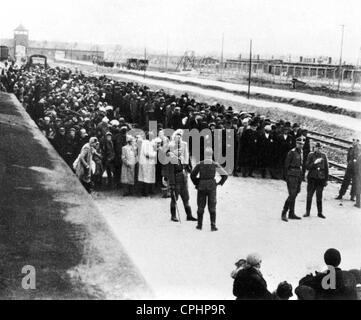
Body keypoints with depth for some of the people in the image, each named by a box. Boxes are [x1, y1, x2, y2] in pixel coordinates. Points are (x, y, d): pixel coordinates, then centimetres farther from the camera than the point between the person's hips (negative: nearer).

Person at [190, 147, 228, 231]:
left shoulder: (199, 164, -6)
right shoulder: (215, 165, -6)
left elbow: (192, 175, -3)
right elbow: (225, 175, -2)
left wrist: (196, 183, 8)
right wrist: (220, 183, 7)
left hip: (201, 187, 0)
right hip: (212, 186, 0)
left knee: (201, 207, 11)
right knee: (212, 207, 5)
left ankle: (199, 225, 15)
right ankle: (213, 225, -1)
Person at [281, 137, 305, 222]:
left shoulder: (301, 153, 13)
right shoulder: (292, 152, -10)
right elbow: (286, 165, -10)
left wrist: (301, 177, 18)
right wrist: (286, 176, -13)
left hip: (299, 176, 8)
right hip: (292, 176, -8)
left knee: (294, 195, 10)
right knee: (292, 195, -14)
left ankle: (292, 214, 16)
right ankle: (284, 213, -7)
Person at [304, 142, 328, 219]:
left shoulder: (324, 156, 4)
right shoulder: (311, 155, 0)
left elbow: (326, 168, 8)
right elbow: (307, 167, -4)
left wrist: (326, 179, 6)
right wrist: (314, 163, -19)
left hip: (321, 179, 1)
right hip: (312, 178, -1)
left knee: (319, 197, 4)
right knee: (309, 196, 1)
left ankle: (320, 213, 14)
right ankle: (307, 212, 13)